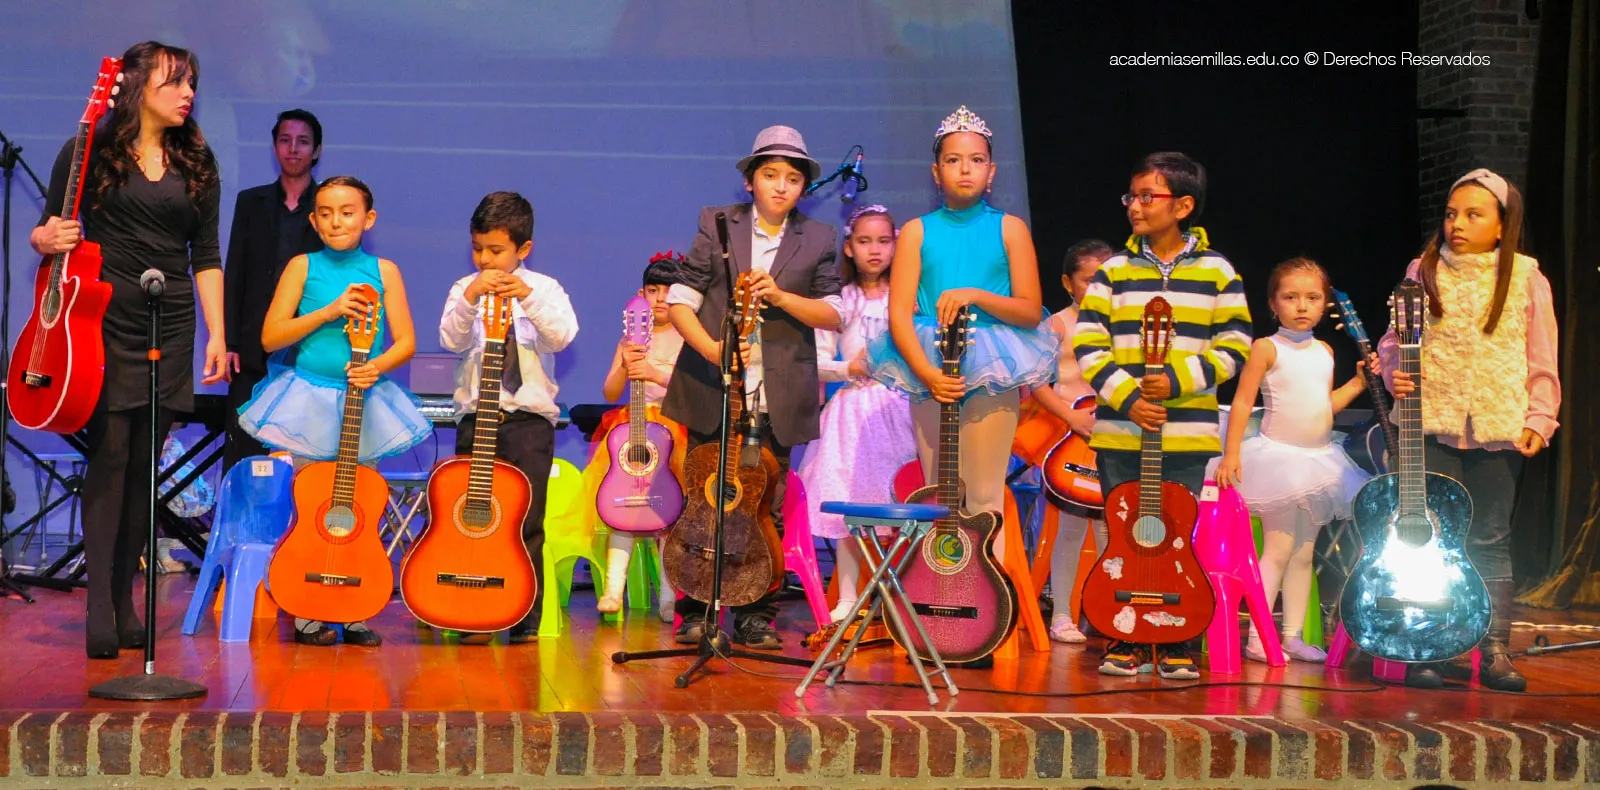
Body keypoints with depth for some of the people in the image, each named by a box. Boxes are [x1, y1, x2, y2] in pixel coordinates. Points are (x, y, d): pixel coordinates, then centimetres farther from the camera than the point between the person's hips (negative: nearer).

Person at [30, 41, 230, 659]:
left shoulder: (196, 163, 12)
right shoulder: (93, 151, 3)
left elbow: (206, 256, 12)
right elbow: (47, 230, 8)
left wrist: (217, 335, 5)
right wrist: (46, 240, -15)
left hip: (170, 329, 3)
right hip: (104, 322, -3)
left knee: (145, 464, 3)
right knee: (110, 456, -9)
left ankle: (125, 601, 10)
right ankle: (98, 608, -6)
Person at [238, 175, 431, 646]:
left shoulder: (382, 271, 4)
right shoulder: (303, 267, 2)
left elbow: (405, 342, 2)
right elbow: (271, 337, -4)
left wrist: (377, 366, -18)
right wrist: (329, 312, -13)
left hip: (366, 400, 1)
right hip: (310, 400, -1)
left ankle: (355, 617, 11)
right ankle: (307, 617, 6)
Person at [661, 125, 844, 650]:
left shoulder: (818, 239, 9)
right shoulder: (717, 224, 6)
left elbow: (833, 314, 3)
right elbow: (680, 300, 1)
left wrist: (782, 297, -13)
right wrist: (710, 348, -15)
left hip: (776, 399, 1)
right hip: (712, 391, 0)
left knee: (767, 510, 2)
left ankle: (756, 616, 11)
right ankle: (695, 613, 12)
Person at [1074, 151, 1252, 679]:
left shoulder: (1216, 272, 4)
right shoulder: (1112, 272, 7)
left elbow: (1235, 346, 2)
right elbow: (1087, 345, 1)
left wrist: (1178, 379, -12)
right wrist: (1125, 398, -12)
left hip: (1187, 432, -1)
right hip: (1119, 431, 1)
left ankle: (1176, 645, 13)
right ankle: (1124, 641, 15)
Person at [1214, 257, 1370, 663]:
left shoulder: (1324, 351, 9)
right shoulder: (1267, 348, -9)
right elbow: (1243, 401, -12)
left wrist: (1359, 382, 8)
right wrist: (1232, 453, -20)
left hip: (1319, 458, 7)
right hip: (1279, 458, -6)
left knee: (1304, 552, 9)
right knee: (1278, 549, -9)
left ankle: (1293, 635, 15)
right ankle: (1257, 639, -4)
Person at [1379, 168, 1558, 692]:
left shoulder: (1526, 279, 5)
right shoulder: (1425, 272, 7)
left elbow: (1542, 363, 6)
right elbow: (1394, 339, 11)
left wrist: (1539, 421, -2)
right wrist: (1395, 373, -9)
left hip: (1499, 430, 0)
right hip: (1432, 422, 0)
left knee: (1491, 540, 5)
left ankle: (1495, 653, 11)